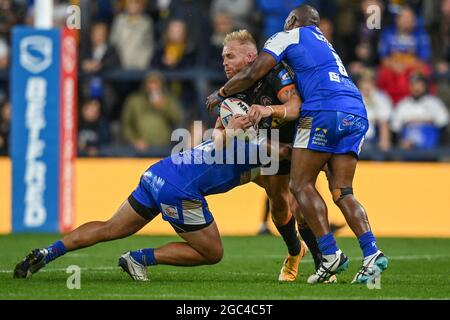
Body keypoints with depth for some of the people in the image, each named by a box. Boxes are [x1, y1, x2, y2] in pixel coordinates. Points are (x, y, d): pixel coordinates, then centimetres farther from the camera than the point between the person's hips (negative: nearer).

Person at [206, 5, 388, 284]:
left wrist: (220, 94, 21)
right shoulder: (326, 45, 35)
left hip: (326, 111, -7)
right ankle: (372, 252, -11)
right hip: (357, 114, 7)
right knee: (342, 191, 6)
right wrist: (271, 111, 26)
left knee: (301, 185, -2)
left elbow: (253, 75, 7)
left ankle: (330, 254, -13)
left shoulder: (288, 37, 13)